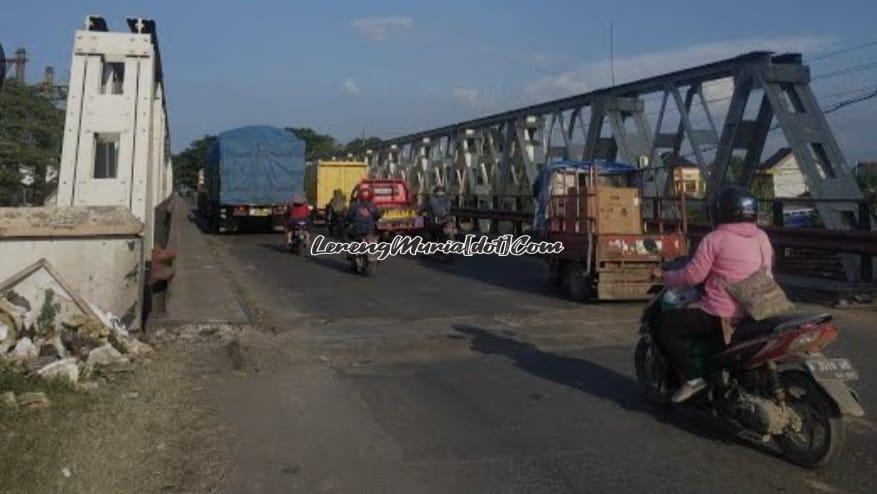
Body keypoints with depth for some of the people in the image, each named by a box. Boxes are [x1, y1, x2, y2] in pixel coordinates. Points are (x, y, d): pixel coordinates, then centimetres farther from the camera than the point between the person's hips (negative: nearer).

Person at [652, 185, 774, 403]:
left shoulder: (714, 239, -12)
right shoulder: (762, 237, 8)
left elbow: (692, 276, -12)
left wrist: (664, 276, 5)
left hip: (721, 316, -8)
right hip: (755, 314, 8)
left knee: (666, 323, 2)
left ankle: (693, 377, -6)